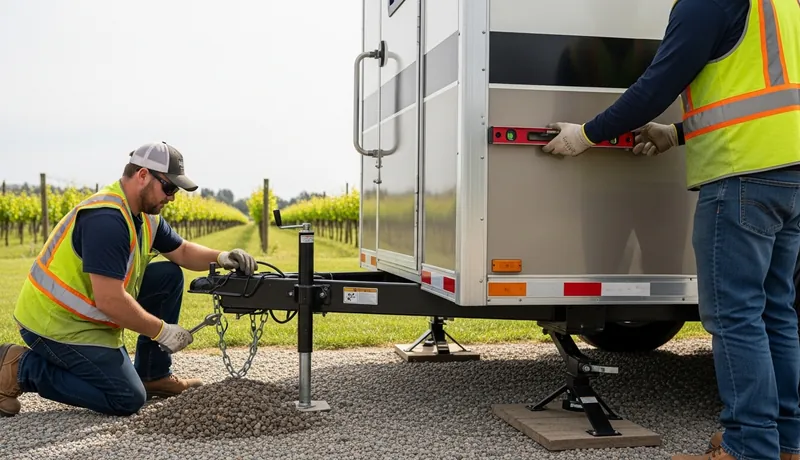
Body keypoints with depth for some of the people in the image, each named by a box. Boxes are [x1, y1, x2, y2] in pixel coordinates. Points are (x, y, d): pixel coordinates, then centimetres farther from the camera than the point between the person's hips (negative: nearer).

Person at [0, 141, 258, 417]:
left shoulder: (145, 212, 3)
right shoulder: (107, 219, -27)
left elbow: (182, 252, 16)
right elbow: (110, 302, -30)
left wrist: (221, 257, -4)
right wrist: (162, 331, -18)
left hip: (86, 314, 10)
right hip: (57, 323, -10)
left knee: (169, 275, 5)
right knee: (128, 399, -12)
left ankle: (153, 376, 13)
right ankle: (22, 368, -2)